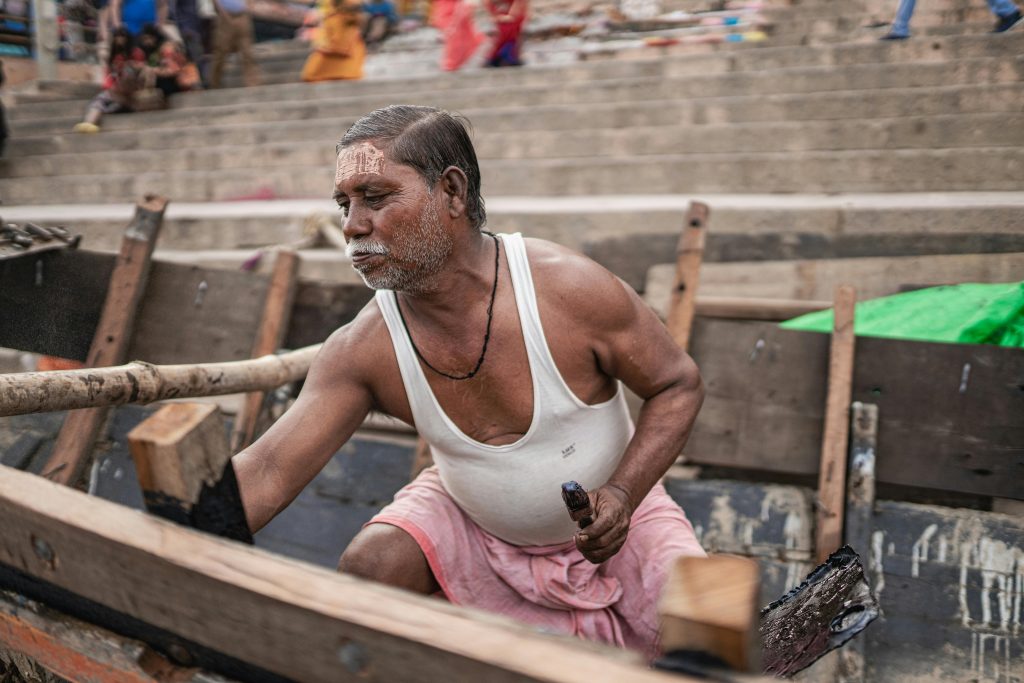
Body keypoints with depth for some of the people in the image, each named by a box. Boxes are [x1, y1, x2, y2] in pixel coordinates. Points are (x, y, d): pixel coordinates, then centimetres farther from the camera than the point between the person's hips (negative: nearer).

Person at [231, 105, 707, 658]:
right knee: (362, 571, -23)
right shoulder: (363, 349, -21)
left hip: (610, 523, -1)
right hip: (470, 522, 1)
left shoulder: (571, 290, -28)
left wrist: (623, 494, -28)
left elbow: (679, 385, -14)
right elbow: (265, 474, -24)